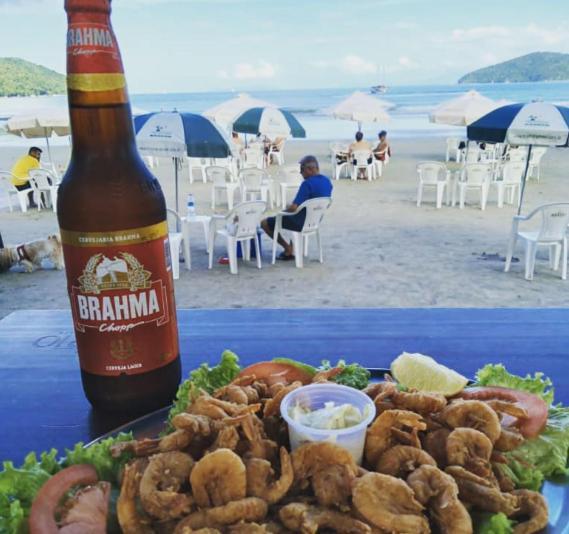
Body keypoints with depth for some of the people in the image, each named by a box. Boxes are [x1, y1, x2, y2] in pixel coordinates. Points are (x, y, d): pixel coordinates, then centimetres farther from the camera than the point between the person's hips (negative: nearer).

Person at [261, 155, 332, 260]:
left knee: (265, 223, 5)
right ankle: (292, 249, 33)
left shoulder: (307, 183, -26)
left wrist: (284, 210, -5)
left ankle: (287, 248, 15)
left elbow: (294, 207, -29)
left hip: (302, 222, -9)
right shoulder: (328, 181, 0)